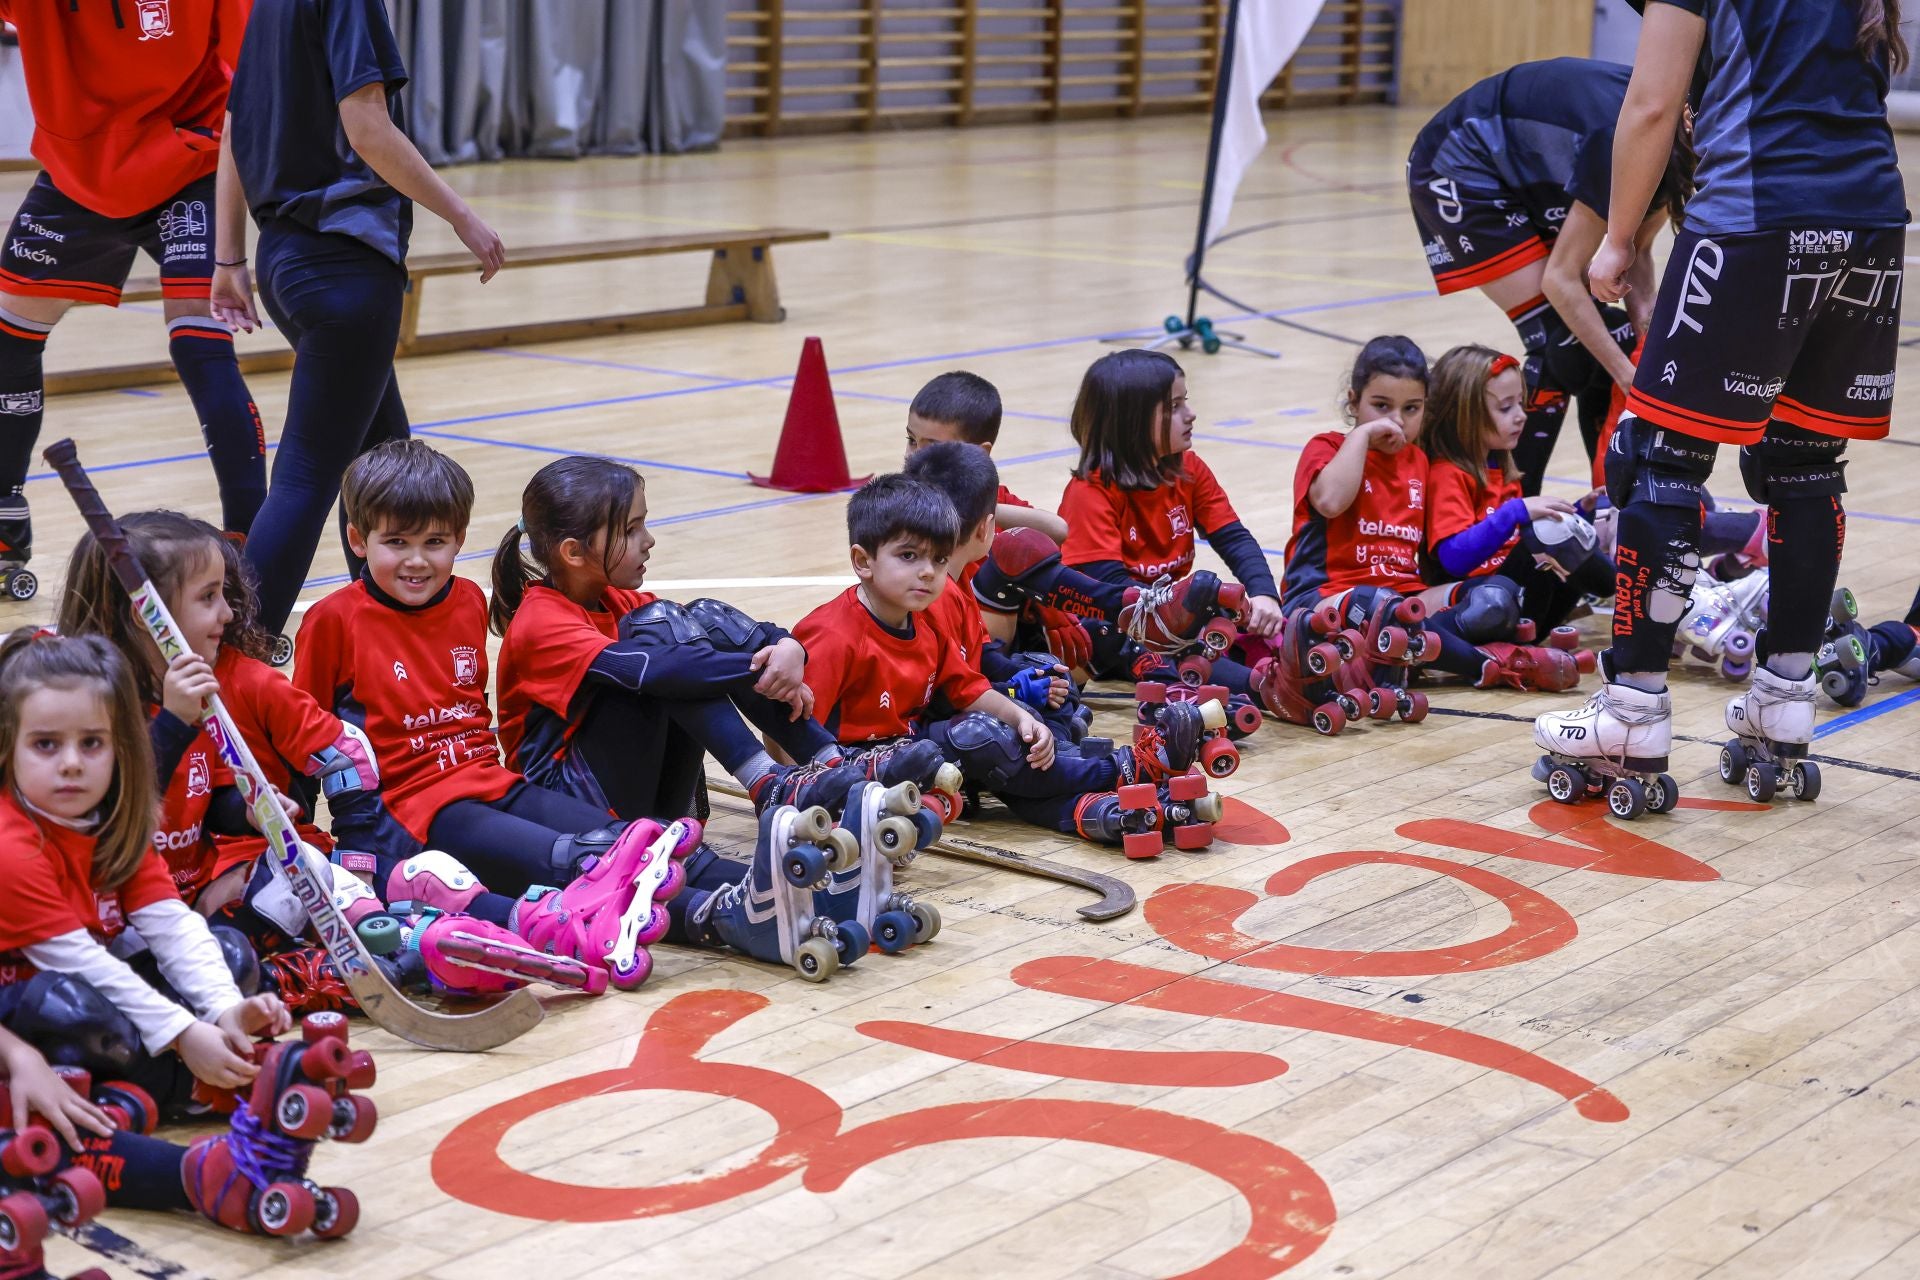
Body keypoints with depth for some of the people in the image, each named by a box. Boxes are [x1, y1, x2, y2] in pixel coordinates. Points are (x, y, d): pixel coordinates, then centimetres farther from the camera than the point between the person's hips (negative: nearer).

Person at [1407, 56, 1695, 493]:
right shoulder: (1622, 141, -33)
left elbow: (1636, 250, 2)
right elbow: (1561, 278, -28)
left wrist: (1644, 313, -17)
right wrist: (1627, 374, -27)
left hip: (1527, 176, 8)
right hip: (1459, 172, -8)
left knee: (1599, 332, 2)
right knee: (1560, 343, -14)